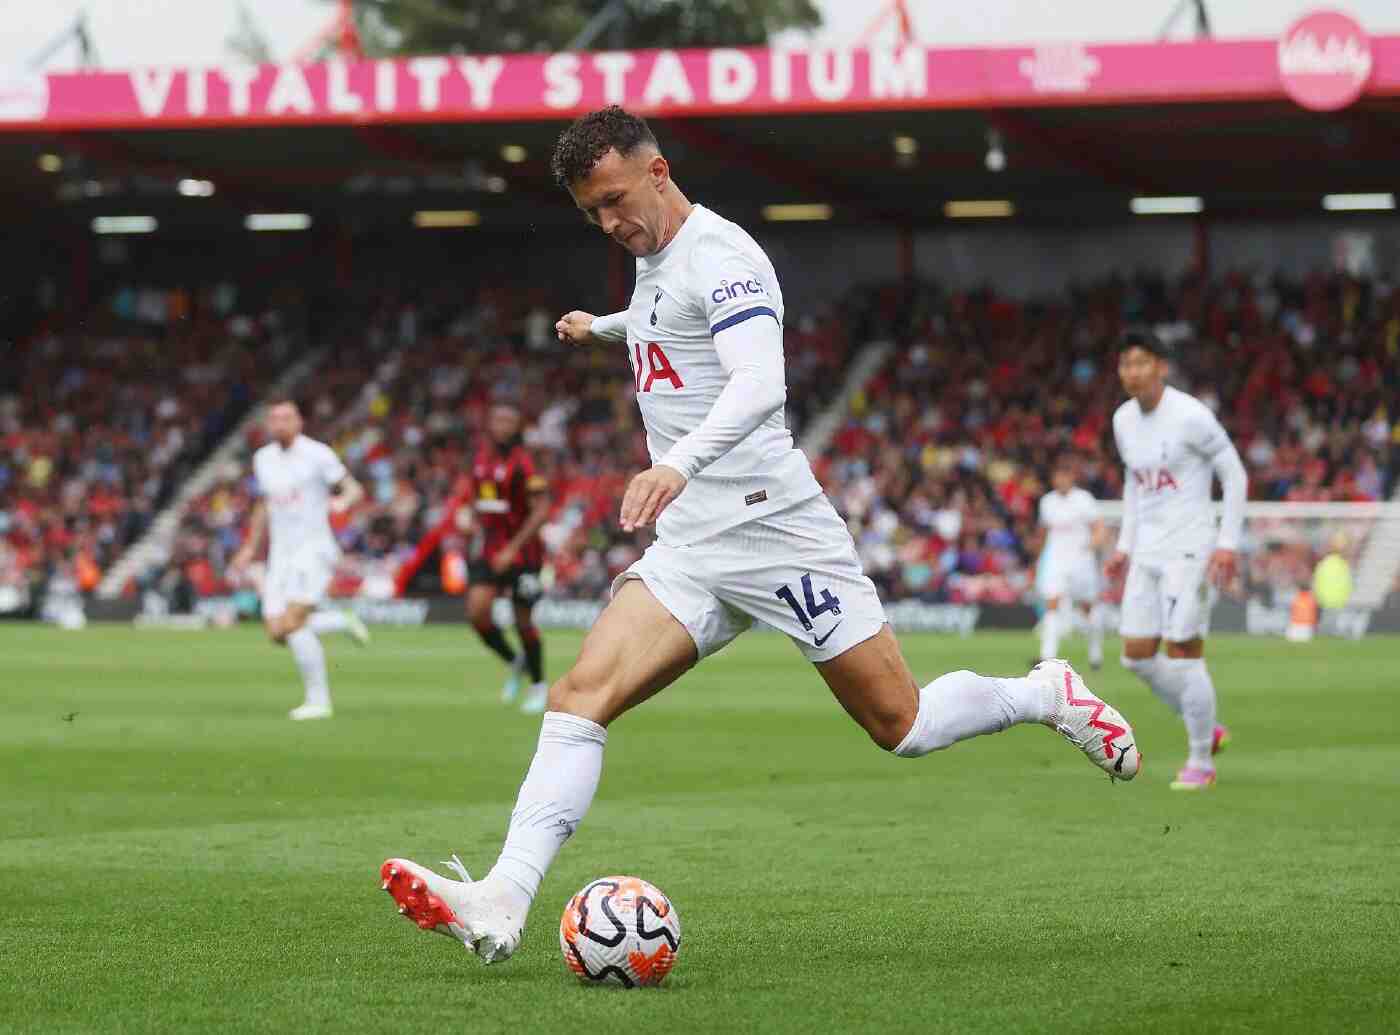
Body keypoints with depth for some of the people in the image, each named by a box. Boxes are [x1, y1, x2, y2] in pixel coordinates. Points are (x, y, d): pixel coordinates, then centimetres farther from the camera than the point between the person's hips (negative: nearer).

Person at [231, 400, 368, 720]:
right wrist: (251, 547, 26)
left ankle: (318, 700, -11)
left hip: (314, 547, -6)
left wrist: (343, 502, -29)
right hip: (281, 552, 6)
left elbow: (354, 489, -7)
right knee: (276, 632, -5)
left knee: (292, 623, -21)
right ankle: (342, 623, 20)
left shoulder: (317, 454, -7)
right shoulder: (263, 459, 12)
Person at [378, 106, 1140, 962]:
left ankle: (1050, 697, 26)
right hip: (689, 547, 8)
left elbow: (760, 383, -30)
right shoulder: (655, 258, 15)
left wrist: (679, 463, -46)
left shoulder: (718, 254, -13)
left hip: (773, 530, -8)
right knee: (581, 694, -13)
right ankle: (504, 905, -23)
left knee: (900, 726, -1)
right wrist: (605, 327, 54)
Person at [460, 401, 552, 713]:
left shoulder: (522, 462, -15)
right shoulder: (482, 456, 6)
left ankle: (539, 685, 23)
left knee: (523, 621, 2)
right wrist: (475, 521, 6)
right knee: (477, 611, -12)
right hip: (488, 548, 5)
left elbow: (541, 510, -18)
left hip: (521, 550, -5)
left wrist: (512, 549, -21)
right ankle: (514, 663, 14)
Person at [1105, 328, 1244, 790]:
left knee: (1183, 653, -8)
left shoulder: (1190, 416, -15)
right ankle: (1207, 730, 24)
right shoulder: (1124, 420, 7)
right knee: (1137, 655, 4)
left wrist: (1228, 543, -14)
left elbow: (1234, 474, -8)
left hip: (1188, 548, -7)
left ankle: (1200, 762, 7)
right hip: (1147, 550, 7)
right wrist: (1124, 546, 16)